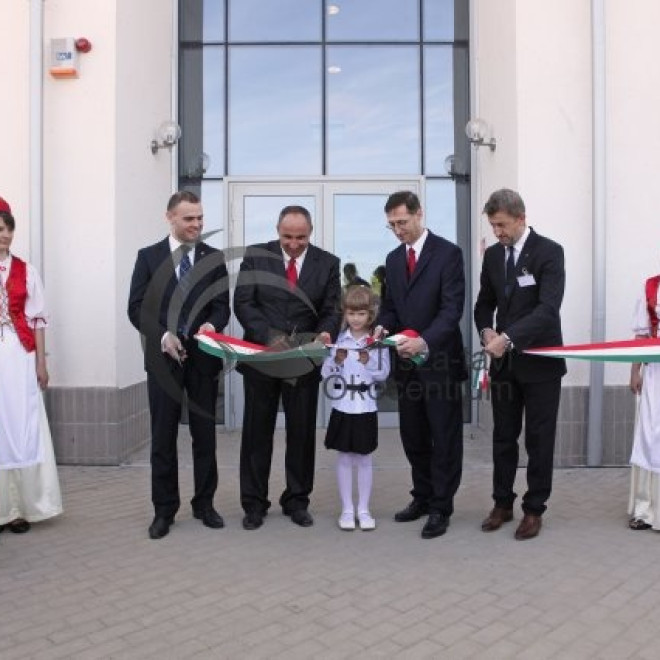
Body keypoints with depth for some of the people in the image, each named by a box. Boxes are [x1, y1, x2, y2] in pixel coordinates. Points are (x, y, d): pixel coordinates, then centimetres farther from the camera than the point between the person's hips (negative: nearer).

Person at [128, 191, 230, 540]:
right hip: (163, 354, -1)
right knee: (163, 436, 5)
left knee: (205, 433, 8)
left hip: (203, 355, 1)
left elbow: (222, 305, 2)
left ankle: (204, 504, 22)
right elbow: (137, 308, -1)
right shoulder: (149, 256, 3)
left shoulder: (214, 258, 6)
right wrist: (163, 335, -16)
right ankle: (164, 510, 17)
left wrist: (211, 324, -19)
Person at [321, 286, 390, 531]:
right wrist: (336, 360, -17)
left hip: (366, 408, -1)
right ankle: (347, 509, 20)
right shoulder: (338, 338, 0)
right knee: (344, 458, 8)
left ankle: (363, 509, 21)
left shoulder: (378, 341, -3)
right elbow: (325, 372, 1)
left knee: (364, 458, 9)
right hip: (342, 407, 1)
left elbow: (383, 374, -4)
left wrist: (368, 361, -20)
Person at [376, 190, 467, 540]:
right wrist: (383, 326, -7)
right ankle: (422, 497, 29)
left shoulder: (448, 252, -8)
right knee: (413, 437, 14)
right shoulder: (393, 258, 12)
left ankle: (440, 507, 15)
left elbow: (452, 308, -16)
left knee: (445, 439, 5)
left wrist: (425, 341, -30)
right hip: (406, 362, 6)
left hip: (440, 360, -6)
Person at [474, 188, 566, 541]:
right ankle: (502, 503, 26)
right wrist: (486, 331, -9)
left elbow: (548, 308, -22)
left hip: (539, 361, -5)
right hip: (504, 361, 5)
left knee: (538, 439, 6)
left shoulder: (549, 252, -11)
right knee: (503, 436, 12)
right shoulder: (492, 254, 6)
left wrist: (508, 337, -32)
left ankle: (534, 509, 20)